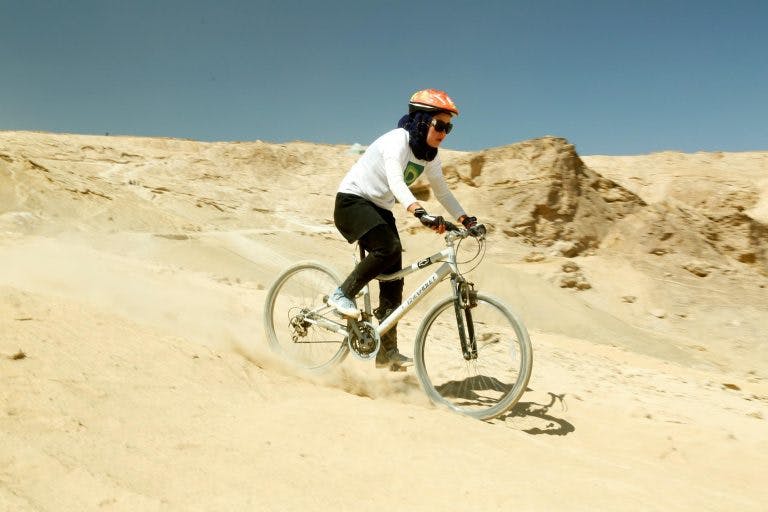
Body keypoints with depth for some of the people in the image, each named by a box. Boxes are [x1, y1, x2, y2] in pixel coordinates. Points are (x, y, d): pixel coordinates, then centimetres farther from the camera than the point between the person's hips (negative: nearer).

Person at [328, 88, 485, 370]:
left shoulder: (430, 155, 2)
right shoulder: (397, 140, -22)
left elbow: (442, 191, 10)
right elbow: (396, 181, -38)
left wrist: (465, 219, -2)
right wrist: (420, 212, -54)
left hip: (380, 209, 7)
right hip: (352, 201, -7)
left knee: (393, 277, -2)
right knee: (387, 247, -32)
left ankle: (387, 350, 4)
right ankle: (342, 294, -12)